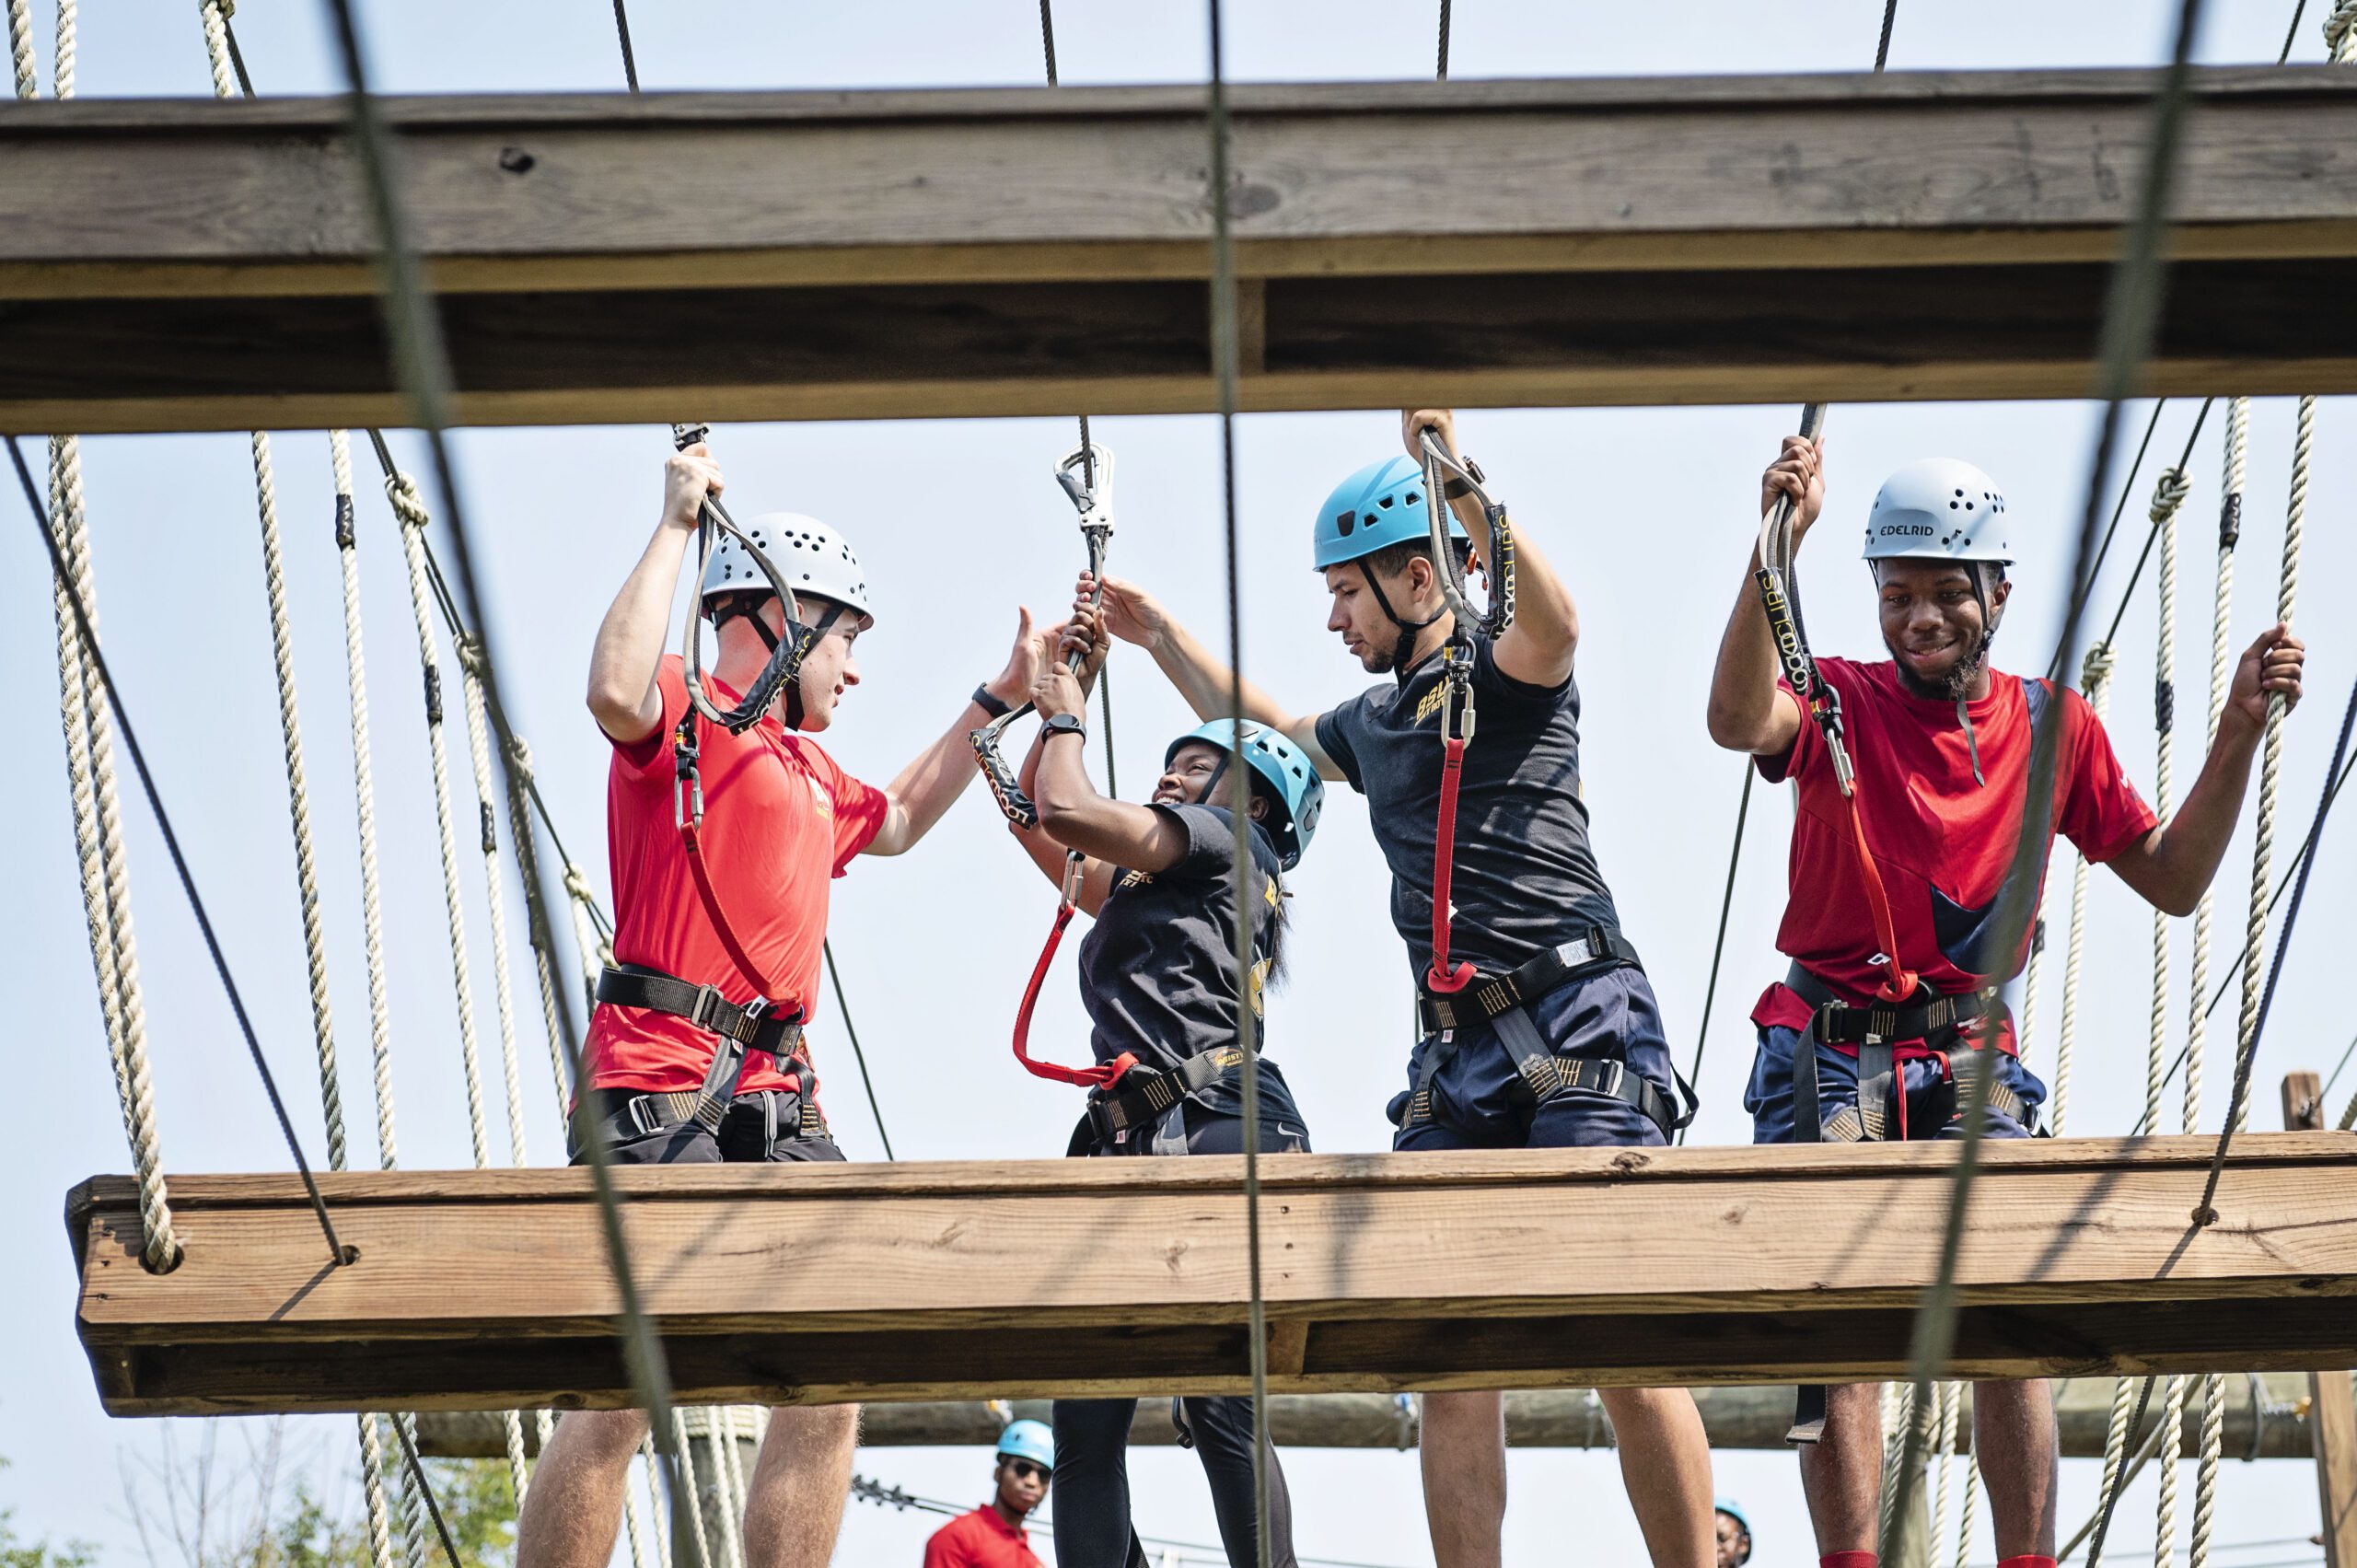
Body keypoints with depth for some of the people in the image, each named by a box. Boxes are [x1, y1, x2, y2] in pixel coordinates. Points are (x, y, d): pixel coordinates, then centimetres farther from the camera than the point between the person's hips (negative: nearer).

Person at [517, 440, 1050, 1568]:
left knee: (829, 1386, 3)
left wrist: (995, 701, 45)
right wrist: (676, 526, -15)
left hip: (780, 1096, 9)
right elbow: (615, 690, -24)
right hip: (664, 1085, -9)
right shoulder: (685, 712, 0)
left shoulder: (807, 772, 28)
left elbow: (897, 822, 49)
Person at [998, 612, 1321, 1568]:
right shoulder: (1141, 891, 33)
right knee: (1085, 1414, -3)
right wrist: (1072, 685, 36)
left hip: (1211, 1126, -9)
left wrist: (1066, 718, 16)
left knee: (1217, 1407, -18)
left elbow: (1069, 811, -2)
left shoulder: (1224, 840, 9)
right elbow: (1034, 818, 39)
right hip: (1135, 1142, 9)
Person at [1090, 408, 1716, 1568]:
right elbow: (1268, 735, 42)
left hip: (1578, 1037, -7)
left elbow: (1553, 620, -27)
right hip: (1454, 1055, 8)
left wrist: (1458, 480, -35)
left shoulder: (1507, 676, -2)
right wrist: (1162, 640, 40)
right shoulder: (1374, 722, 21)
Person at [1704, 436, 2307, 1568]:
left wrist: (2237, 737, 1)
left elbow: (2172, 880, 13)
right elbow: (1737, 722, -25)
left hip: (1970, 1059, 2)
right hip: (1830, 1051, -2)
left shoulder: (2055, 727, 9)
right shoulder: (1841, 704, -1)